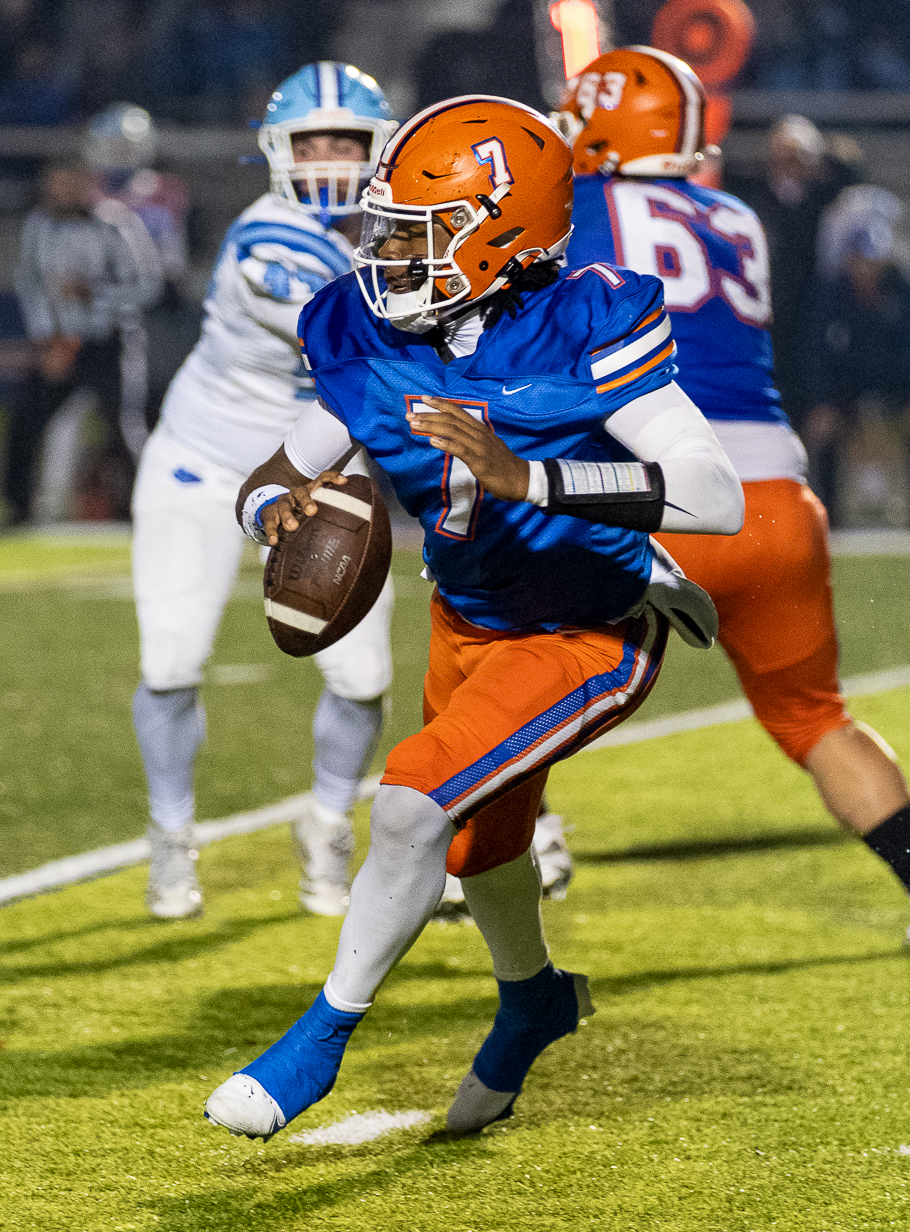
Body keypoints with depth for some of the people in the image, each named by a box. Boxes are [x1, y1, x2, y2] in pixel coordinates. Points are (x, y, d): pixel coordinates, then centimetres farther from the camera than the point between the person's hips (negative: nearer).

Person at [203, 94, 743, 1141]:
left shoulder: (582, 333, -30)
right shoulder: (372, 346, -13)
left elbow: (720, 500, -39)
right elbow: (266, 482, -4)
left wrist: (525, 475, -48)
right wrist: (278, 508, -31)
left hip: (587, 640, -7)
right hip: (469, 626, 7)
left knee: (412, 806, -22)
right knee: (478, 847, 25)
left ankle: (324, 1034, -1)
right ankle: (533, 1000, 58)